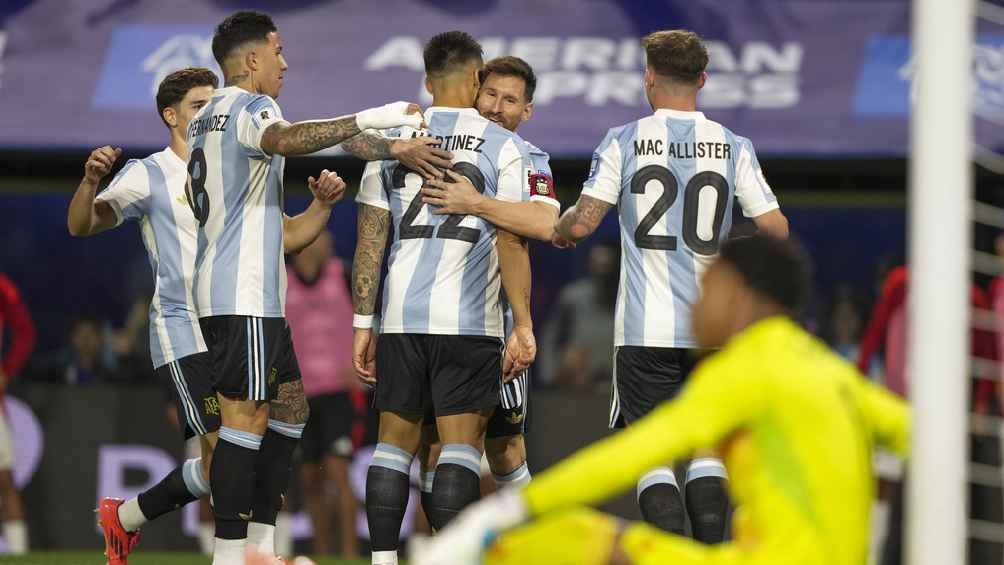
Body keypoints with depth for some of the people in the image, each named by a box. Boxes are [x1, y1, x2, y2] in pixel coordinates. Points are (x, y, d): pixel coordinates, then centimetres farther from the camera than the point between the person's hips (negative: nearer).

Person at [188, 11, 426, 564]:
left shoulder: (205, 118, 20)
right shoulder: (250, 108, -10)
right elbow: (282, 139, -34)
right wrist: (366, 119, -39)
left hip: (218, 288, 10)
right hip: (246, 294, -10)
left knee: (289, 406, 14)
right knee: (247, 415, -11)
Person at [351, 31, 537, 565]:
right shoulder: (503, 146, 0)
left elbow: (370, 238, 8)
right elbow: (511, 243, -6)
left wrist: (363, 322, 12)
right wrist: (523, 326, -3)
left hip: (401, 316, 3)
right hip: (470, 320, -3)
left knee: (395, 441, 10)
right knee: (460, 446, -1)